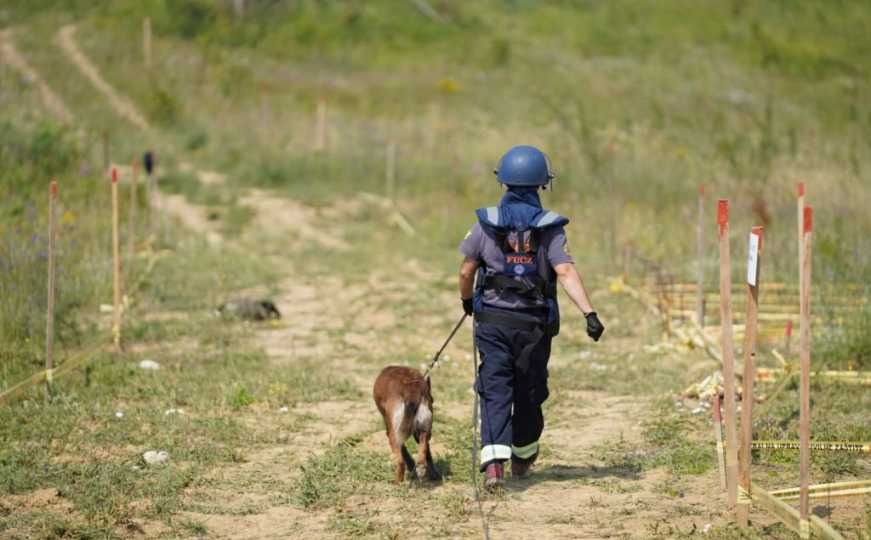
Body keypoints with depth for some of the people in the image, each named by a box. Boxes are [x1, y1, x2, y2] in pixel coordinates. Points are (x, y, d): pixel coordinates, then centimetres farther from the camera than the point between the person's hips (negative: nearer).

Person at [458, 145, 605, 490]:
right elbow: (566, 273, -18)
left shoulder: (487, 222, -3)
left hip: (493, 321, 0)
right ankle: (522, 458, 34)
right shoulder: (549, 227, -6)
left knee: (495, 390, -3)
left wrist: (467, 301, 21)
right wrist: (590, 313, -22)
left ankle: (494, 459, -24)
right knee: (529, 393, 17)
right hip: (534, 325, 0)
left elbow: (466, 272, 2)